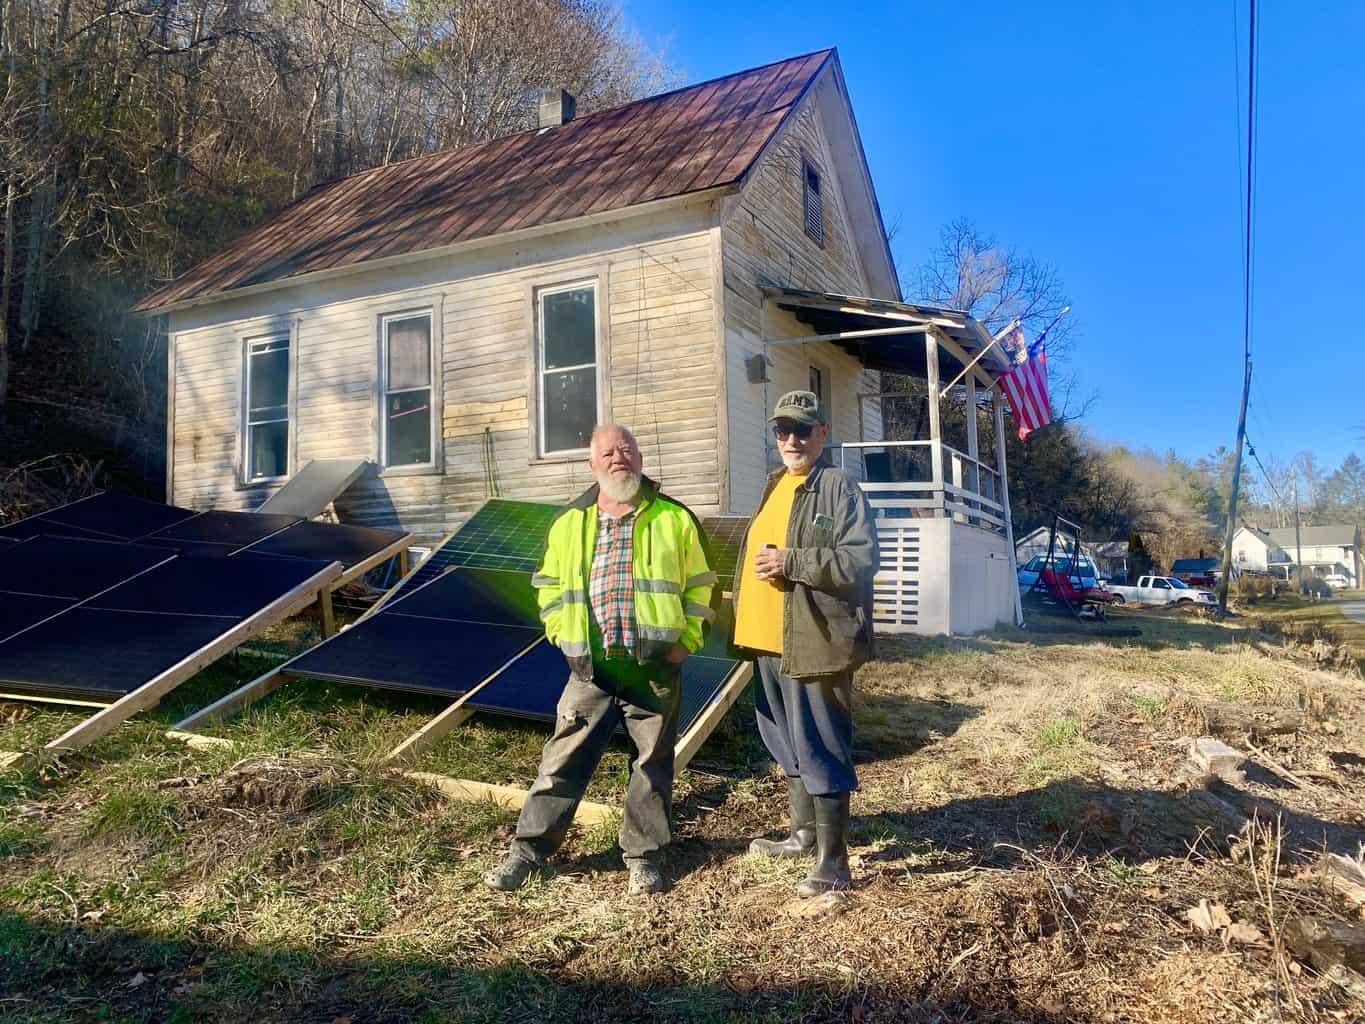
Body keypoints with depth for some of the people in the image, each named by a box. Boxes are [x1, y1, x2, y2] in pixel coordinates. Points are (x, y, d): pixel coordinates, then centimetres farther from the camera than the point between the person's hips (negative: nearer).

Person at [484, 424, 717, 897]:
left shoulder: (675, 519, 3)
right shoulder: (569, 522, 7)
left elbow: (699, 585, 7)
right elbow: (549, 586, 15)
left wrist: (687, 639, -1)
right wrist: (563, 635, 4)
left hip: (655, 667, -1)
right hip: (590, 668, 1)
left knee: (653, 762, 8)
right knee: (563, 760, 6)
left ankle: (643, 855, 23)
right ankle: (529, 848, 18)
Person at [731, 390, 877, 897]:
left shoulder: (839, 487, -10)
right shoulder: (773, 485, 16)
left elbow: (861, 560, -19)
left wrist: (789, 562, -21)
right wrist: (744, 622, 15)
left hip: (815, 641, -9)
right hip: (769, 639, 9)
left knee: (818, 751, -3)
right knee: (787, 745, 19)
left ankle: (833, 861, 9)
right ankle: (804, 834, 35)